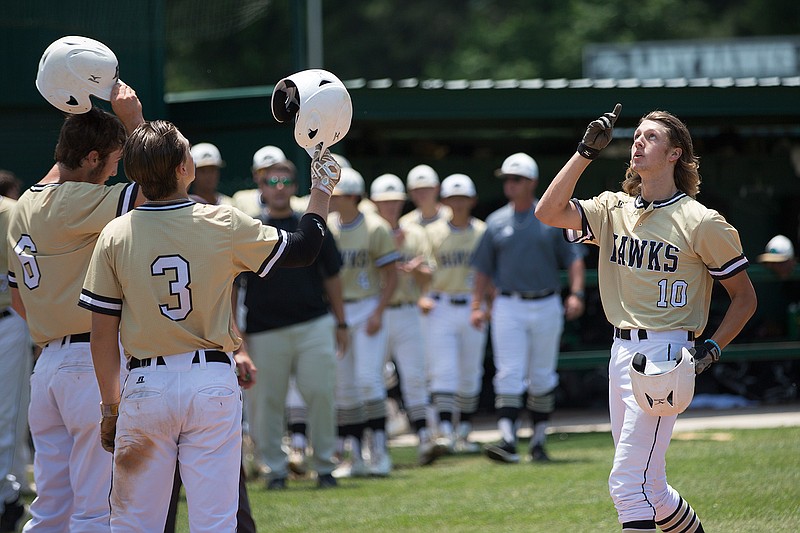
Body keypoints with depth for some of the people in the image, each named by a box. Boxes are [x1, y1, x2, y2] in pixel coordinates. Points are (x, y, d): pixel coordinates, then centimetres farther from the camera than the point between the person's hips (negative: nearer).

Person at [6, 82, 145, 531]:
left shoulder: (24, 208, 14)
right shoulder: (74, 203, -14)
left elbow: (17, 298, 22)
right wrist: (134, 119, -13)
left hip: (48, 361, 9)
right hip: (93, 358, -9)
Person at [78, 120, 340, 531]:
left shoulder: (115, 236, -3)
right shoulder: (224, 225, -7)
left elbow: (103, 334, -1)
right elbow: (303, 249, 6)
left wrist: (110, 406, 8)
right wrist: (322, 188, 20)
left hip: (144, 387, 1)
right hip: (213, 382, -1)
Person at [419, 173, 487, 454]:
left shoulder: (483, 232, 5)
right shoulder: (432, 232, 4)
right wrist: (421, 298, -11)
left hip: (473, 308, 1)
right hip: (441, 308, -1)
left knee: (470, 374, 6)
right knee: (443, 372, -11)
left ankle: (463, 433, 16)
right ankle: (445, 433, -18)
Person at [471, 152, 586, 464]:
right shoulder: (496, 222, 7)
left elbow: (573, 257, 2)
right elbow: (484, 268, 12)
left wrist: (576, 293, -11)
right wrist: (477, 305, 2)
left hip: (546, 306, 0)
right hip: (509, 308, 0)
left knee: (542, 378, 6)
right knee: (509, 375, -11)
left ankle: (539, 441, 16)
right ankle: (507, 441, -19)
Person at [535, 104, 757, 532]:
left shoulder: (701, 222, -5)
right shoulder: (614, 209, 10)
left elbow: (744, 296, 1)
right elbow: (549, 212, -4)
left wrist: (712, 348, -13)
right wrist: (586, 152, -6)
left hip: (665, 353, -7)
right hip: (621, 351, 7)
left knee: (627, 482, -14)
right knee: (646, 488, 14)